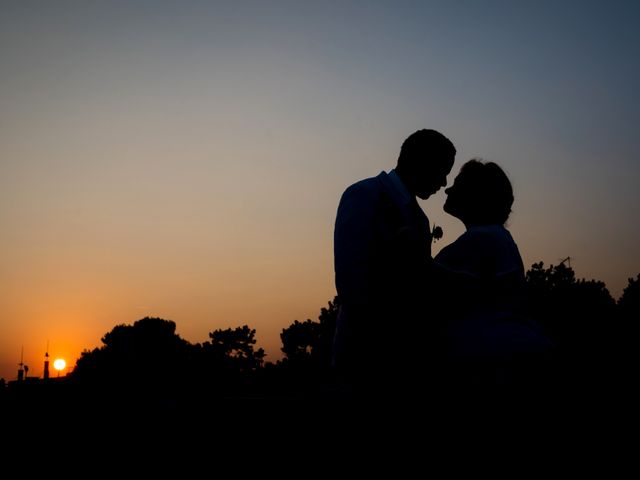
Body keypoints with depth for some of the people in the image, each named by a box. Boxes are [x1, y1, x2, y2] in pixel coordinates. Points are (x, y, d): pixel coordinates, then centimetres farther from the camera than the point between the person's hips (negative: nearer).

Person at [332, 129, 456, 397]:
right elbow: (350, 279, -15)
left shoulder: (418, 218, 21)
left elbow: (421, 284, 14)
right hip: (372, 355, -7)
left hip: (407, 354, 7)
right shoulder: (365, 195, -4)